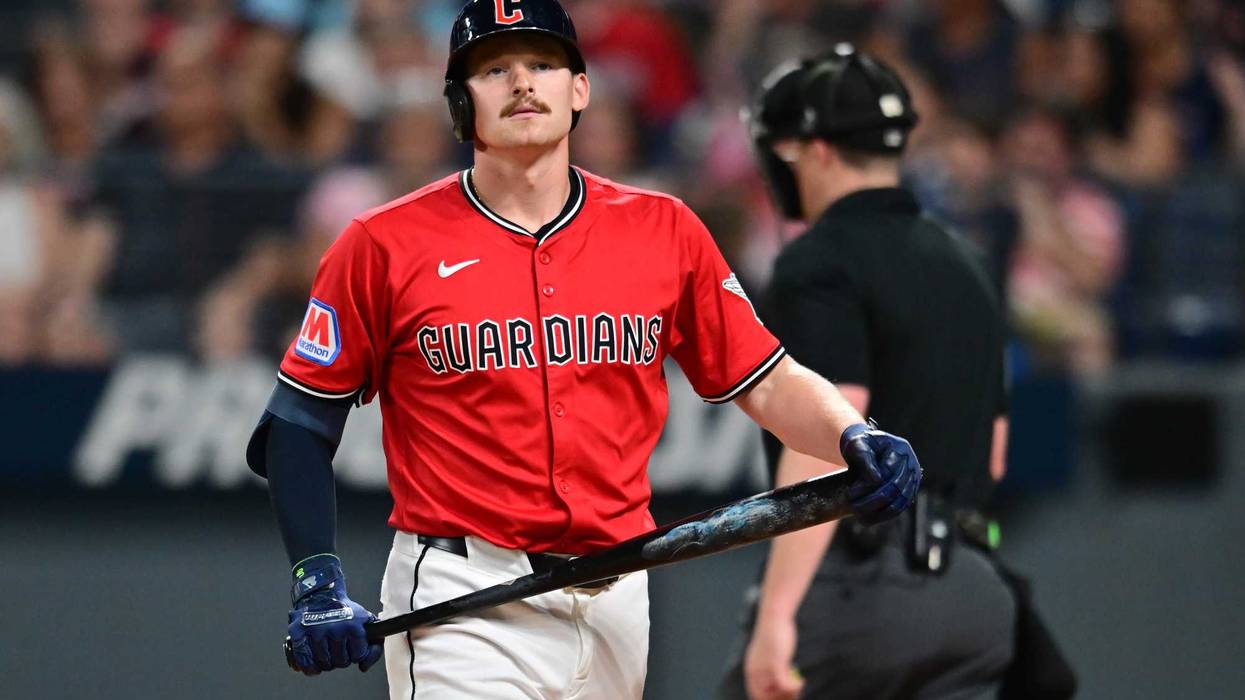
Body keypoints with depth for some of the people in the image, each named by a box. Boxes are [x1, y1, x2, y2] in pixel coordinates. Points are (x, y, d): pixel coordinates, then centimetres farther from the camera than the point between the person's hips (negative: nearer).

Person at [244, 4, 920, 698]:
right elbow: (298, 424, 2)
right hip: (463, 609, -4)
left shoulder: (664, 231, 8)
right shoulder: (385, 245, -1)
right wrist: (318, 584, -10)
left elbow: (766, 381, 9)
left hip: (618, 604, 4)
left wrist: (854, 437, -12)